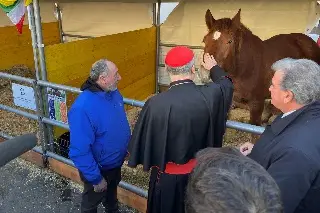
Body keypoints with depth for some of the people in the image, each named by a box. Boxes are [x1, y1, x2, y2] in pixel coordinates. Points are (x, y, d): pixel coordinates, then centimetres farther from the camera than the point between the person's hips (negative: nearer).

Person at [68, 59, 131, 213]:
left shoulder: (114, 93, -10)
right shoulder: (82, 108, -36)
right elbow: (80, 151, -31)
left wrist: (129, 145, 10)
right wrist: (96, 178, -23)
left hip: (116, 162, 7)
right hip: (99, 168, -7)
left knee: (112, 190, 34)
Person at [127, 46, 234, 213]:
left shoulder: (156, 104, -27)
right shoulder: (210, 95, -18)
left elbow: (141, 140, -15)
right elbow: (227, 84, 7)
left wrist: (148, 162, 7)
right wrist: (213, 68, 27)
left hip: (168, 177, -2)